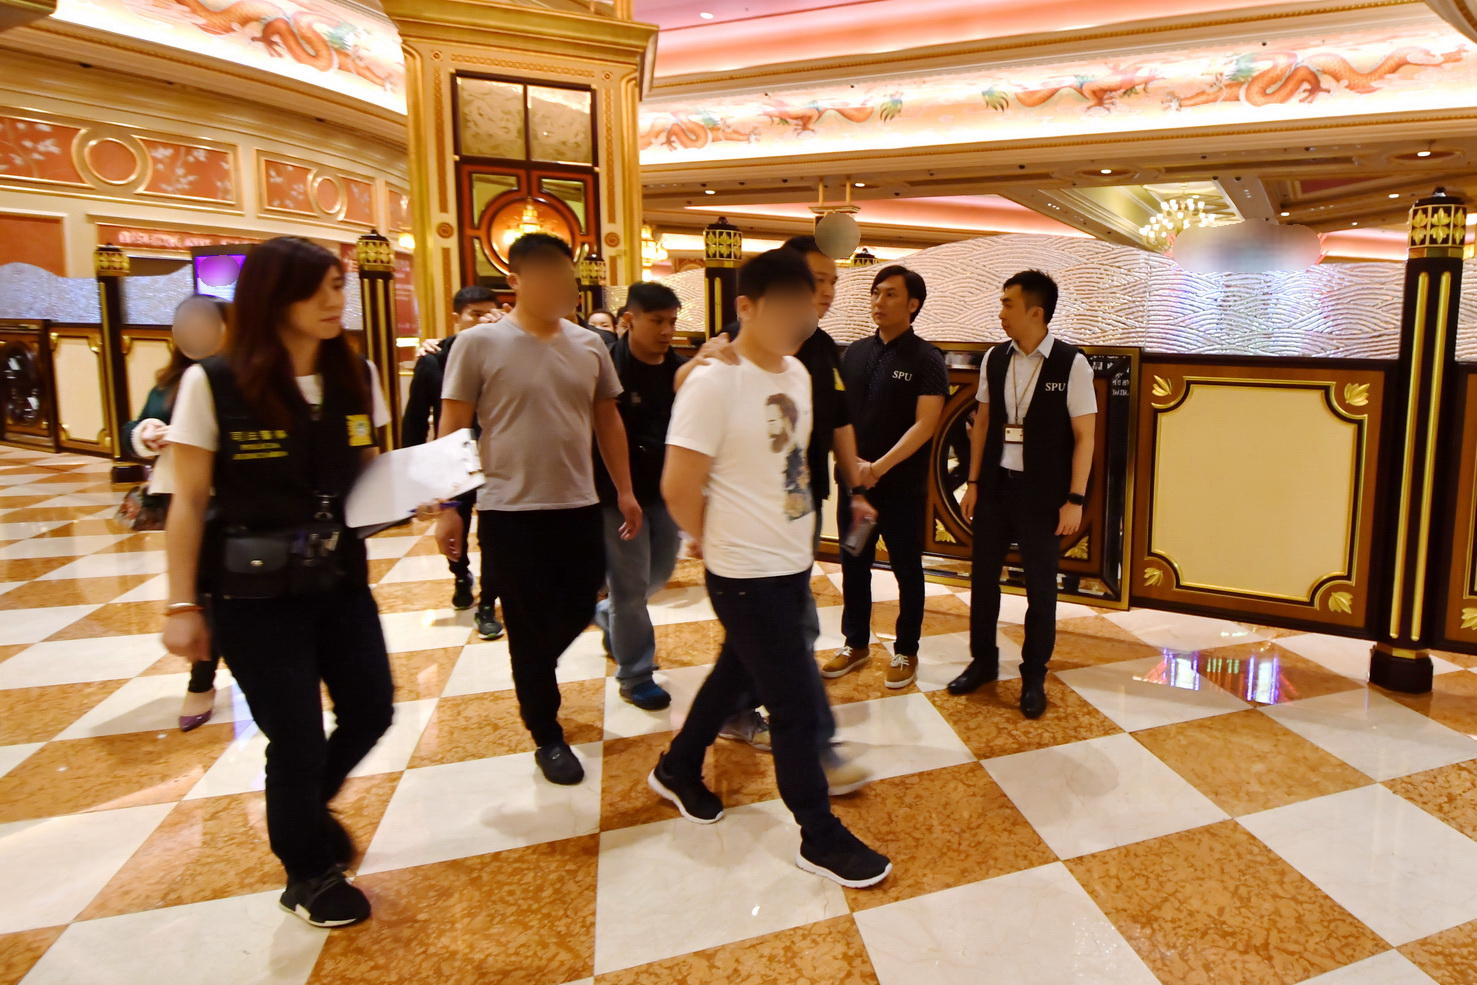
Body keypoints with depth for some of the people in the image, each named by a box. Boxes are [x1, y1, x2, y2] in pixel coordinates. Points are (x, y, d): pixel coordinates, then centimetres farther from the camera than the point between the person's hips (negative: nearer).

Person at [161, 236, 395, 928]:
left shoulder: (356, 378, 0)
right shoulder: (212, 384, -14)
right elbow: (189, 503, -10)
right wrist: (182, 606, -11)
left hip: (341, 580, 5)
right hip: (254, 593, -5)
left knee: (371, 710, 13)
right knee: (297, 738, 5)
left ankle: (309, 807, 46)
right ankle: (308, 875, 32)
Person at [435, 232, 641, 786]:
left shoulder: (588, 346, 5)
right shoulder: (479, 344, -7)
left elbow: (608, 421, 14)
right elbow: (453, 431, -5)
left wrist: (624, 490, 11)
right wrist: (447, 507, -9)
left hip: (580, 507, 4)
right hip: (510, 511, -4)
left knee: (578, 611, 11)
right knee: (529, 628, 5)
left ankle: (533, 676, 43)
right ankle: (547, 736, 23)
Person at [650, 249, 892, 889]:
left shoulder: (797, 373, 5)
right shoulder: (714, 382, -19)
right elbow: (679, 488, -19)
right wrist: (721, 544, -4)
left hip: (792, 564, 8)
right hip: (748, 574, -8)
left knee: (738, 672, 22)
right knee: (796, 702, 1)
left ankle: (678, 770, 44)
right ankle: (821, 838, 19)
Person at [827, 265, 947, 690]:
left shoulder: (926, 360, -8)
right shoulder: (854, 353, 6)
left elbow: (924, 425, -15)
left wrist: (880, 467, -22)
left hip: (902, 485, -4)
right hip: (853, 481, 4)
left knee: (906, 570, 9)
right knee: (853, 566, 14)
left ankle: (906, 652, 24)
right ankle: (856, 643, 30)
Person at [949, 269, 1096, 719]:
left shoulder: (1071, 364, -10)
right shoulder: (994, 359, 2)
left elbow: (1084, 436, -8)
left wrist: (1075, 500, -11)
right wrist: (973, 482, 6)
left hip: (1042, 492, -4)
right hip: (994, 485, 4)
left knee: (1040, 585, 8)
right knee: (984, 575, 12)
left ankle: (1034, 677, 25)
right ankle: (982, 661, 32)